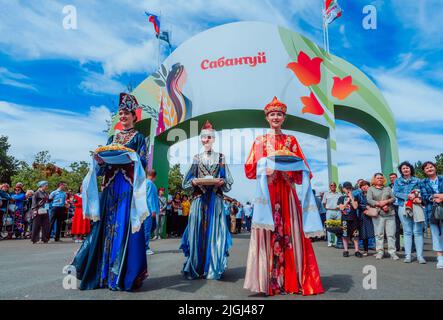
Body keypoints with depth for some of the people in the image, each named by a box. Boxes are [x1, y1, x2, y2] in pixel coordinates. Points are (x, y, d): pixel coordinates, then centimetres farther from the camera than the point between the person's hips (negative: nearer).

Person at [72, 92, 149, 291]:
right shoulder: (112, 138, 20)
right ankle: (104, 273, 11)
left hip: (128, 187, -5)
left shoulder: (138, 137, 7)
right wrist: (100, 160, -7)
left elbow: (143, 162, -4)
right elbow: (104, 166, 14)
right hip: (111, 186, 5)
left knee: (125, 227, -9)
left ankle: (123, 276, -3)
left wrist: (129, 156, -22)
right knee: (107, 226, 2)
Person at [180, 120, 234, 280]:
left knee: (214, 233, -1)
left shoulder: (220, 158, 7)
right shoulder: (197, 158, 11)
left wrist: (220, 182, -15)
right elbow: (186, 182, 8)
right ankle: (195, 269, 11)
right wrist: (194, 181, -12)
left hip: (215, 201, -1)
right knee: (197, 233, 1)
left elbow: (229, 182, 5)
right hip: (199, 201, 1)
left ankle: (213, 269, 9)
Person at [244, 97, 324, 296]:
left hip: (287, 193, 2)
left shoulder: (291, 140, 15)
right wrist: (266, 166, -12)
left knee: (290, 233, -2)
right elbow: (249, 168, 4)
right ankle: (269, 281, 1)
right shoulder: (259, 141, 12)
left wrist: (287, 167, -10)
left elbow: (302, 168, 9)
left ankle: (291, 280, 7)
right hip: (267, 193, -1)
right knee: (268, 234, -5)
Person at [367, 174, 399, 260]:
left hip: (389, 213, 2)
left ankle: (392, 252, 4)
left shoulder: (388, 188, 19)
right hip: (378, 214, -2)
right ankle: (380, 251, 5)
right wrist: (380, 205, -12)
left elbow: (393, 198, 8)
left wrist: (386, 202, -11)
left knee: (391, 234, -1)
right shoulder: (371, 189, 10)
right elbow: (369, 200, -3)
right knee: (379, 234, -2)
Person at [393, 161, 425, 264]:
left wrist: (419, 198, -18)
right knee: (407, 232, 3)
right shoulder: (397, 181, 12)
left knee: (418, 231, -3)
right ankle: (408, 255, 4)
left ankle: (420, 256, 0)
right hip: (403, 207, 1)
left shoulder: (417, 180, 11)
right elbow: (396, 193, 1)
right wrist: (407, 196, -14)